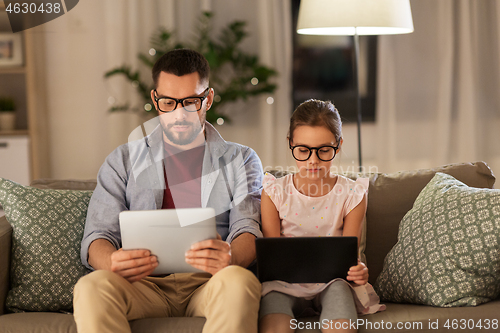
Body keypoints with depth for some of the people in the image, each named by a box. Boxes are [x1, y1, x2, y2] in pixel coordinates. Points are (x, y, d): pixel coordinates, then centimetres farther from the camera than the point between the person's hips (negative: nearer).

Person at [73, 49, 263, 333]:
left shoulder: (241, 160, 16)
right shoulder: (123, 161, 18)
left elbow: (248, 230, 2)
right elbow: (98, 237, 8)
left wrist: (231, 258, -25)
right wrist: (112, 263, -19)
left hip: (210, 283, 0)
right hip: (143, 282, 1)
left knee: (239, 281, -37)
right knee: (91, 287, -33)